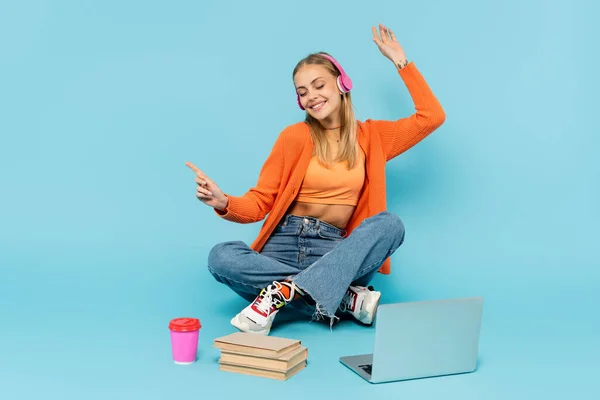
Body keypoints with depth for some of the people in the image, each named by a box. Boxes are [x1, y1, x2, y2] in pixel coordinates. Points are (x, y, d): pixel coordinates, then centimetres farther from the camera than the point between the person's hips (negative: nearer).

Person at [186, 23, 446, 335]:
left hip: (334, 252, 1)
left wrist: (400, 61, 6)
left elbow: (433, 117, 5)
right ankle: (349, 299, -31)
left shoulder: (370, 136, 9)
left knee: (390, 224, -29)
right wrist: (225, 204, -20)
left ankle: (283, 291, -36)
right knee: (221, 257, -30)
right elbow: (260, 202, 2)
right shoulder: (294, 136, 3)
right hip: (285, 243, 0)